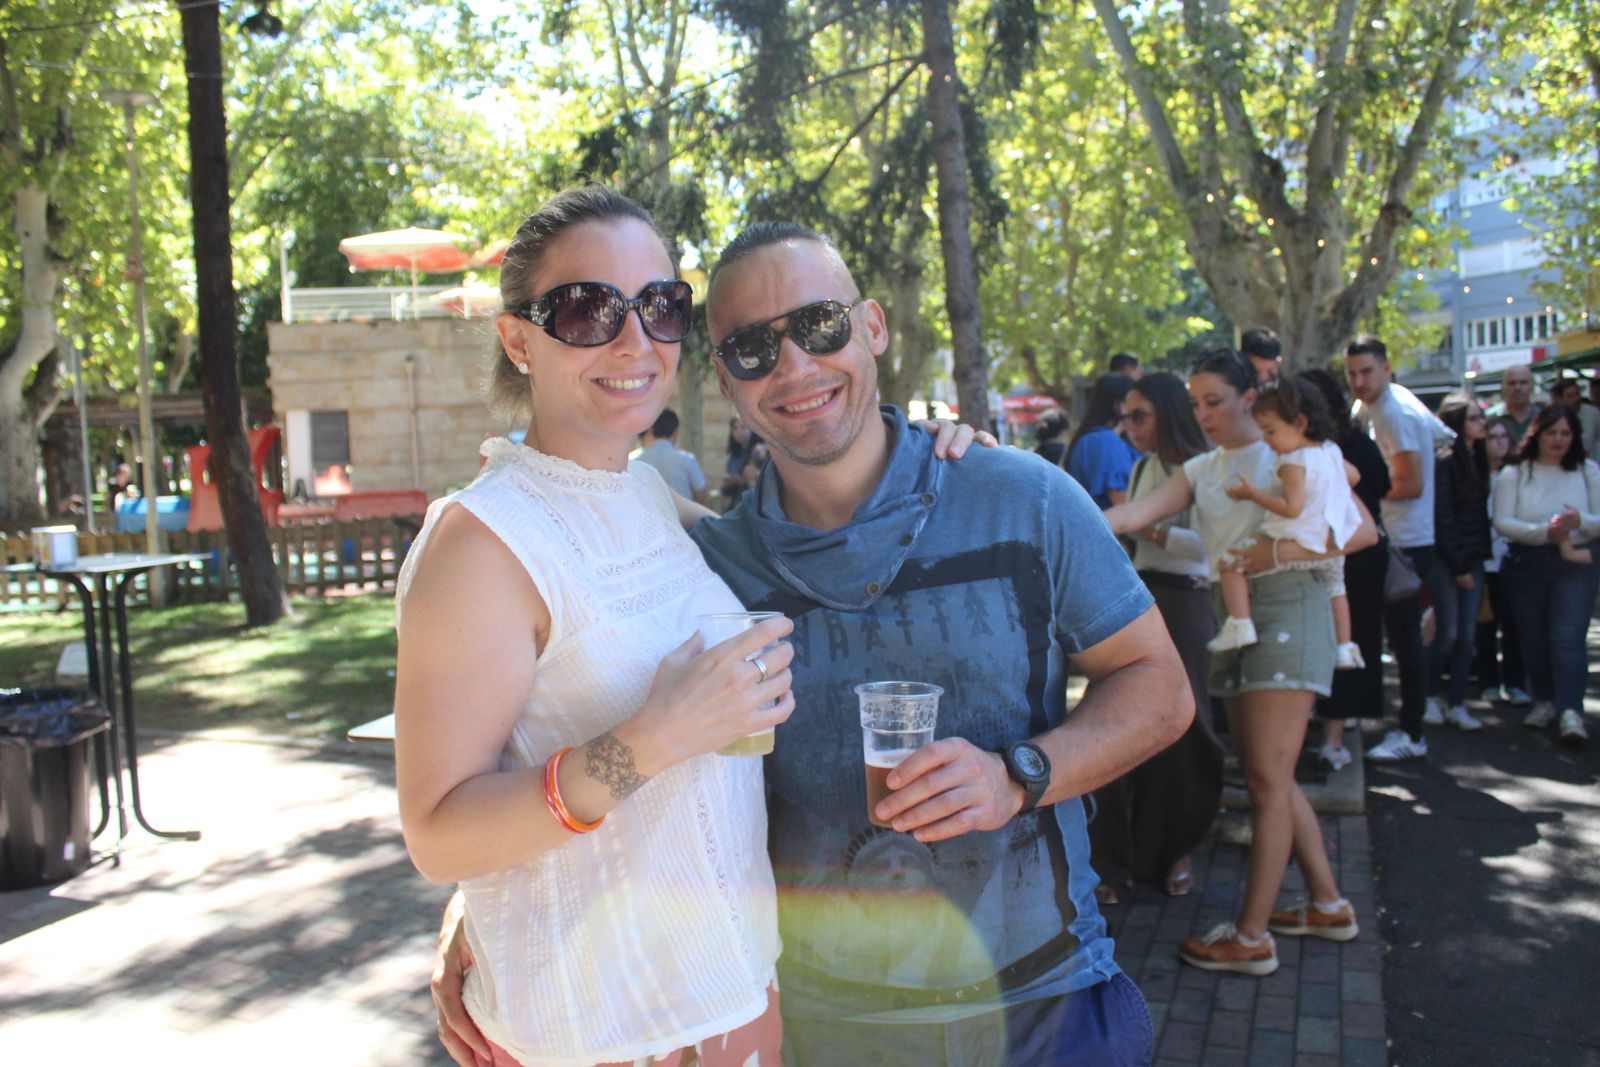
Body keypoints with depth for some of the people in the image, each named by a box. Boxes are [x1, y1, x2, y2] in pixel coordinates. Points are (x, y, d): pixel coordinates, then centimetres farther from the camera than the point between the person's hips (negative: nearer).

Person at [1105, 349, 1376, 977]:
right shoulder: (1201, 470, 15)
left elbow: (1363, 530, -9)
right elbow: (1136, 514, 0)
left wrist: (1276, 551, -18)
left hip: (1286, 607, -7)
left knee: (1267, 779, -6)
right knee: (1267, 776, 12)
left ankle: (1252, 937, -1)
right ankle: (1328, 904, 27)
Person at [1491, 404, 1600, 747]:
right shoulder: (1514, 473, 2)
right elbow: (1502, 521, -8)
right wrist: (1543, 531, -22)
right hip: (1527, 563, 1)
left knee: (1568, 637, -12)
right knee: (1534, 638, 9)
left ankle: (1571, 712, -19)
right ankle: (1545, 701, 24)